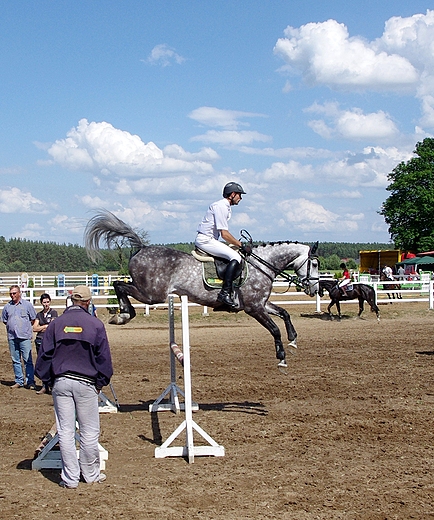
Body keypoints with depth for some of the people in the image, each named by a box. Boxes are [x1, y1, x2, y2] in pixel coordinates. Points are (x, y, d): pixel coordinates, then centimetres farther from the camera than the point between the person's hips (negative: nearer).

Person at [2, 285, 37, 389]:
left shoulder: (27, 305, 3)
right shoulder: (7, 306, 12)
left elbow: (33, 319, 9)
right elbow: (4, 320, 22)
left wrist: (25, 327, 7)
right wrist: (11, 328, 12)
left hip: (25, 337, -4)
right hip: (12, 337, 4)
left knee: (28, 360, -6)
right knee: (15, 361, 7)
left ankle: (30, 382, -4)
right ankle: (19, 381, 14)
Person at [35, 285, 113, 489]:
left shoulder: (56, 324, 2)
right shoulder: (95, 324, -3)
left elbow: (44, 355, 2)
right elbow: (104, 356, 0)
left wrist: (48, 381, 11)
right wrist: (101, 382, 10)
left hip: (61, 382, 2)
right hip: (86, 383, -2)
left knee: (65, 431, 6)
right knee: (89, 432, 9)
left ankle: (70, 477, 10)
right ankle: (90, 474, 17)